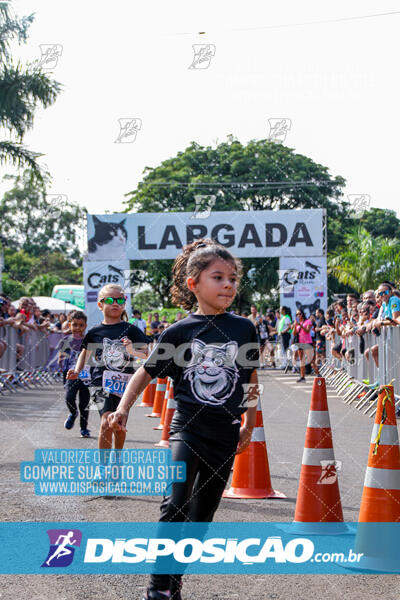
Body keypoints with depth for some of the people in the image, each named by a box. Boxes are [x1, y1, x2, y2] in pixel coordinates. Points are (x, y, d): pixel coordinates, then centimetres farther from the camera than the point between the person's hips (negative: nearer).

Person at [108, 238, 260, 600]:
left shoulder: (244, 329, 3)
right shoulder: (179, 332, -3)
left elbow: (252, 380, 14)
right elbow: (146, 373, 5)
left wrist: (250, 425, 14)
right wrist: (124, 407, -7)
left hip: (225, 435, 3)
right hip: (188, 429, -3)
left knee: (202, 516, 9)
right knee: (176, 506, -20)